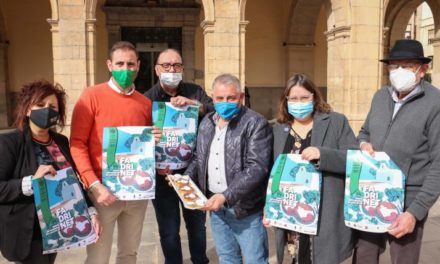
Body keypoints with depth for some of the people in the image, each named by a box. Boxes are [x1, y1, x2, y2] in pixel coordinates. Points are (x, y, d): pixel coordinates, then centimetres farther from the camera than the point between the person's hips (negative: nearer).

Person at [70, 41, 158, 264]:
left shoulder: (145, 103, 8)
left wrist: (153, 142, -5)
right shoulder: (92, 96, -6)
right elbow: (77, 144, -10)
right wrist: (94, 185, -18)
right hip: (104, 190, -4)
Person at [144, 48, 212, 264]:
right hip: (162, 174, -2)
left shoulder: (194, 92, 5)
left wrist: (192, 104, -23)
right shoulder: (147, 99, -2)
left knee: (197, 224, 18)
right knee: (169, 231, 11)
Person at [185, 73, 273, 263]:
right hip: (215, 204, 6)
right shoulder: (207, 122, 9)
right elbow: (199, 158, 19)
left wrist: (226, 196, -27)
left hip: (245, 207, -6)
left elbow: (256, 168, -20)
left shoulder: (256, 124, -12)